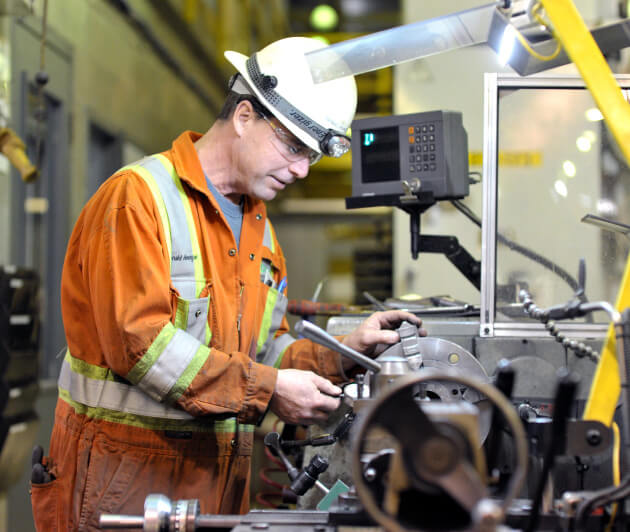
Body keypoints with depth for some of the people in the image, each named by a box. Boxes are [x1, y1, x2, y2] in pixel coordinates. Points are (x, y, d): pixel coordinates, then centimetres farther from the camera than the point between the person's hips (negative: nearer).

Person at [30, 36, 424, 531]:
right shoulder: (138, 196, -12)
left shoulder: (259, 227, 15)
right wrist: (267, 389, -21)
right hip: (127, 470, -7)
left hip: (222, 470, 8)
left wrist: (342, 352, -3)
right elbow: (140, 341, -21)